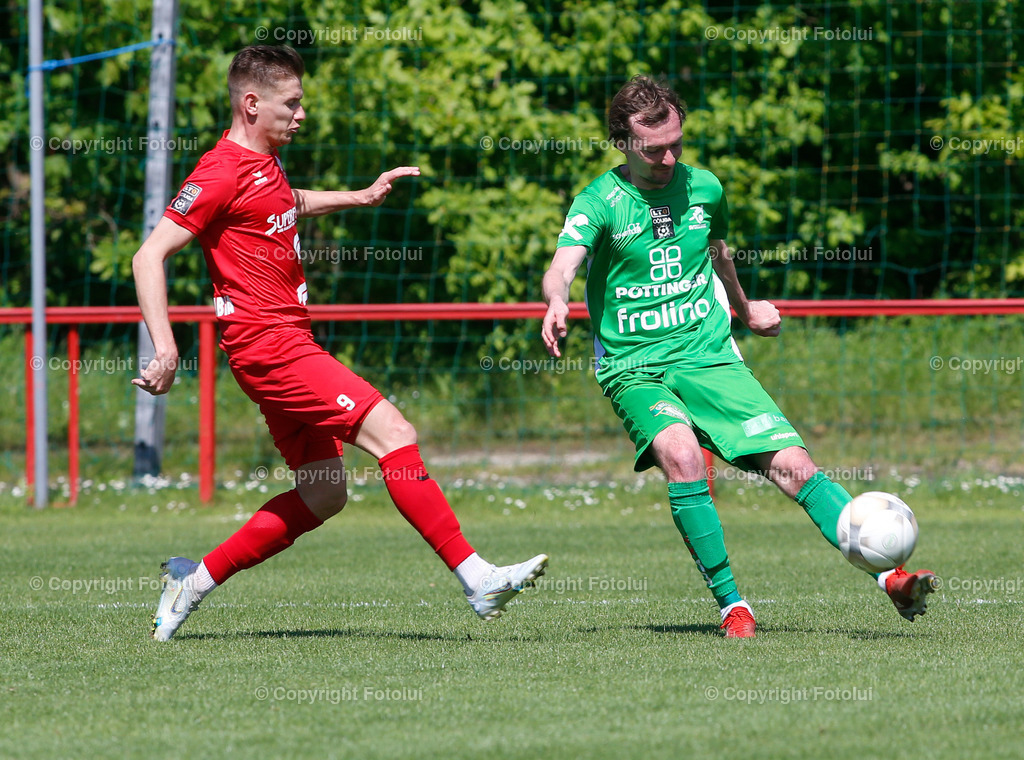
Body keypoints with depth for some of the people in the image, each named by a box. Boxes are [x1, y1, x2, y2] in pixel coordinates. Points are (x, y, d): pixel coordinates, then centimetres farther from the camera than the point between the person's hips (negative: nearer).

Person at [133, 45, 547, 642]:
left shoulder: (266, 162, 16)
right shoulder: (223, 173, -12)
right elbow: (150, 255, -17)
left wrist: (361, 197, 33)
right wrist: (165, 348, -24)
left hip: (290, 344, 10)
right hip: (269, 344, -10)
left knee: (323, 495, 11)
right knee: (393, 433, -16)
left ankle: (196, 579, 16)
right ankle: (476, 578, -18)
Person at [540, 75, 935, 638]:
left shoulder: (703, 187, 8)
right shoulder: (599, 202, -6)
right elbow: (563, 264, -25)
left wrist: (745, 310, 44)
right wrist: (556, 302, -47)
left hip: (710, 358, 3)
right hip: (635, 369, -3)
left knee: (793, 464, -13)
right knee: (681, 455, -32)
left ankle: (890, 579, -14)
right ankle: (730, 605, -22)